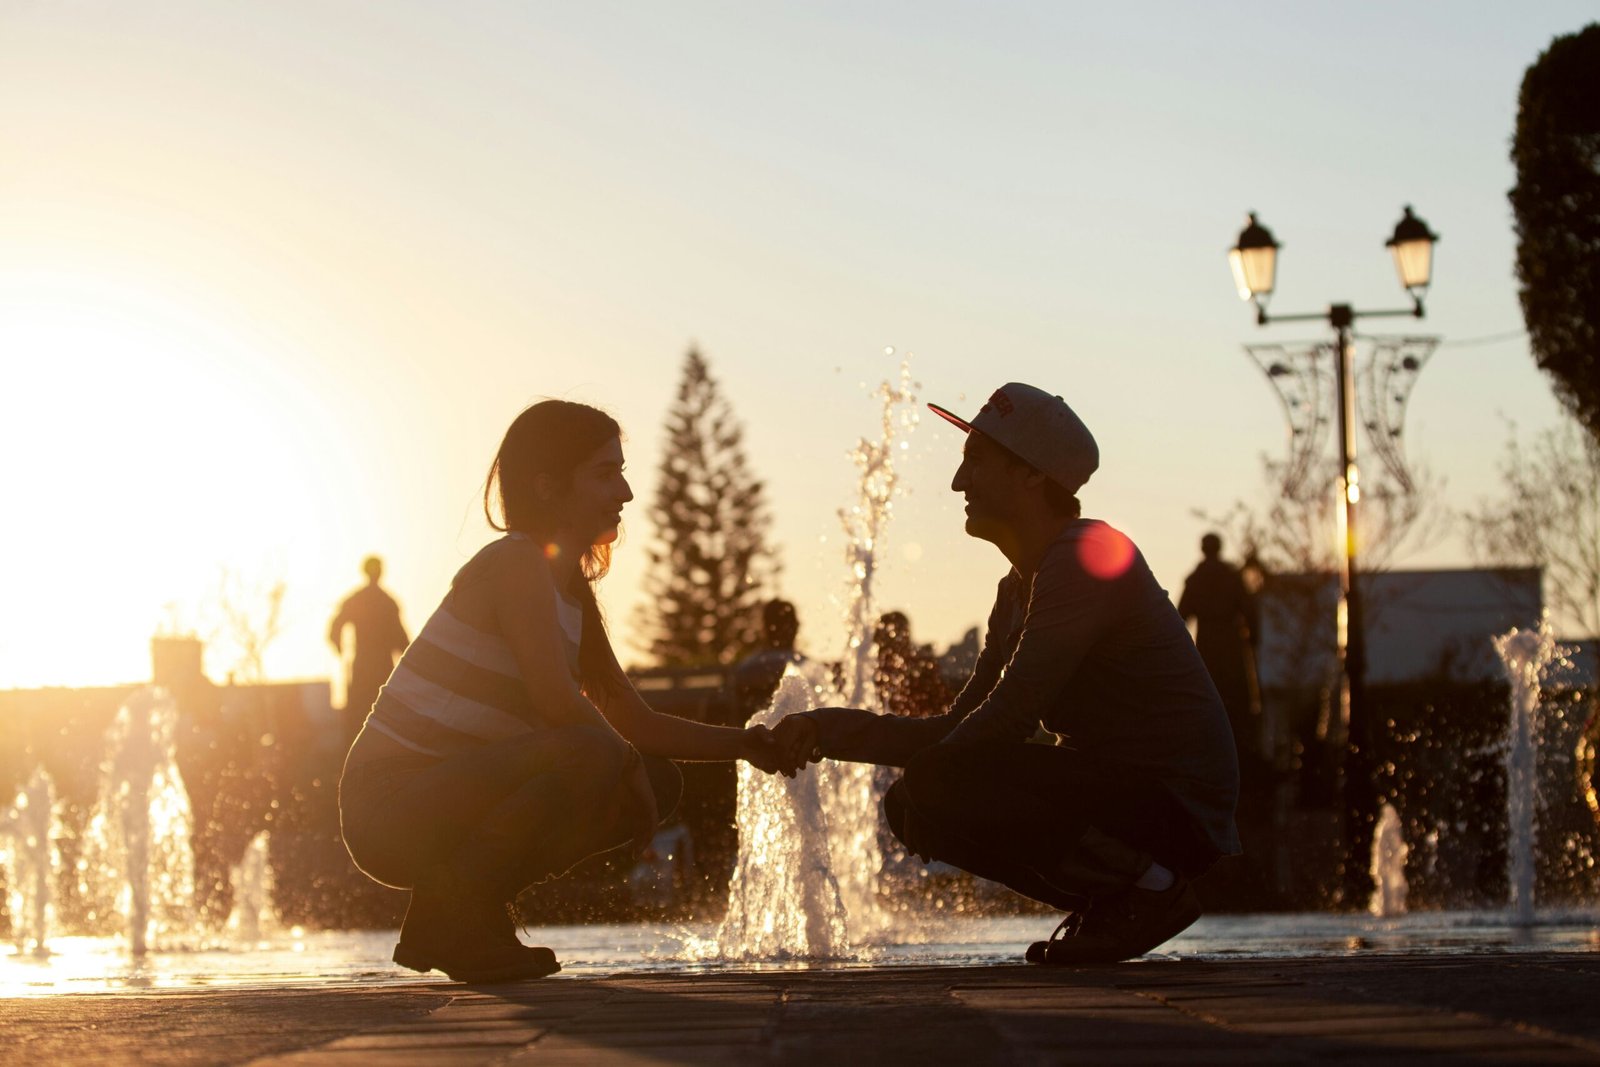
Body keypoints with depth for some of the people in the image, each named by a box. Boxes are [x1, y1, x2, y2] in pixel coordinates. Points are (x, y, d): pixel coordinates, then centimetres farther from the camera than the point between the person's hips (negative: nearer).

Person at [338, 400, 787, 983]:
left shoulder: (570, 590, 16)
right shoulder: (516, 563, -13)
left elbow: (635, 724, 17)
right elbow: (556, 701, -25)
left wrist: (738, 743, 5)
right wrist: (627, 767, -11)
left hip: (446, 801, 10)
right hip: (392, 808, -10)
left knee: (661, 781, 12)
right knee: (591, 754, -30)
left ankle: (454, 913, 8)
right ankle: (458, 916, -14)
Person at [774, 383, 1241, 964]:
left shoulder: (1086, 556, -15)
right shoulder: (1019, 589, 16)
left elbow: (1010, 715, -21)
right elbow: (954, 729, 15)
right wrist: (828, 729, 5)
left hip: (1173, 803, -10)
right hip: (1120, 793, 10)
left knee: (934, 785, -23)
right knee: (911, 805, 10)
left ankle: (1151, 886, -12)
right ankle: (1107, 900, 8)